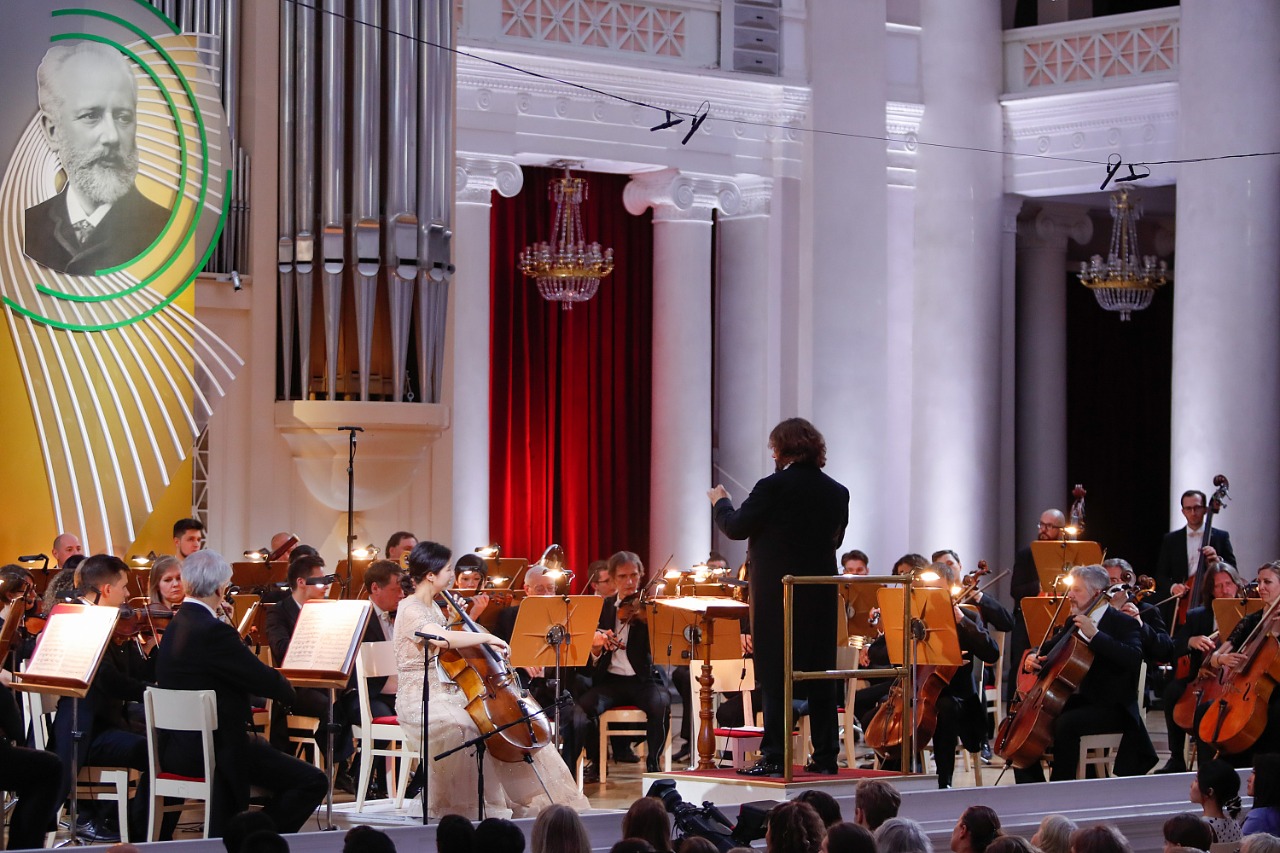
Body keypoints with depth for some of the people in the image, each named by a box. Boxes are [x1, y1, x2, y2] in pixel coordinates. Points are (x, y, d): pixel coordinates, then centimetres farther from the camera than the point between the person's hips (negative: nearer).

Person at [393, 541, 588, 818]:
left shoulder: (434, 607, 16)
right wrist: (485, 637, -25)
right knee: (463, 730, -37)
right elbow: (442, 638, -34)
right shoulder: (410, 610, -14)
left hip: (448, 696, 10)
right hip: (419, 703, -10)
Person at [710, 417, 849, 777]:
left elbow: (736, 528, -7)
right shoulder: (837, 492, 4)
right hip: (821, 597, 5)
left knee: (776, 676, -1)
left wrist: (721, 502, 11)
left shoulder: (774, 487, -13)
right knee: (820, 674, 9)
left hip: (778, 595, -5)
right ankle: (825, 756, 10)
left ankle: (775, 757, -3)